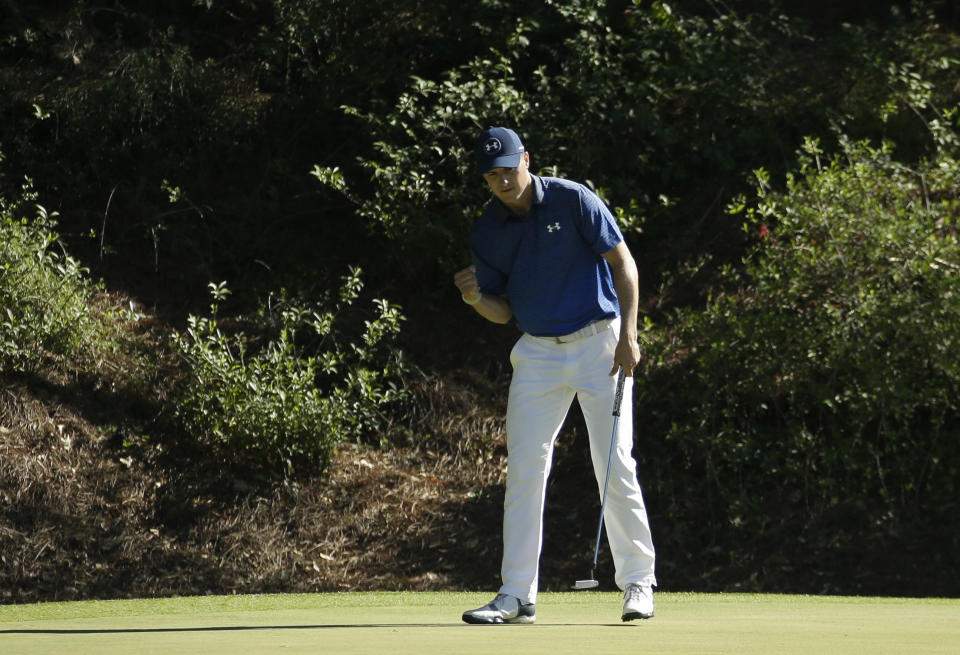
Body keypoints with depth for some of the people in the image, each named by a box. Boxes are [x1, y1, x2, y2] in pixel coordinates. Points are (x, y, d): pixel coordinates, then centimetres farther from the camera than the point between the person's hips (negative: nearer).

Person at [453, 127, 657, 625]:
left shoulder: (572, 200, -8)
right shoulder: (486, 231, 4)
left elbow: (623, 261, -6)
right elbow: (503, 311, 8)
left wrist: (628, 334, -14)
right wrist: (475, 298, -15)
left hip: (599, 344, -4)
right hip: (537, 354, 4)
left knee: (615, 465, -6)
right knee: (524, 471, -3)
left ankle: (638, 582, 5)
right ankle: (517, 595, 1)